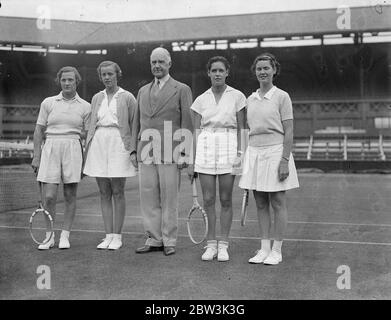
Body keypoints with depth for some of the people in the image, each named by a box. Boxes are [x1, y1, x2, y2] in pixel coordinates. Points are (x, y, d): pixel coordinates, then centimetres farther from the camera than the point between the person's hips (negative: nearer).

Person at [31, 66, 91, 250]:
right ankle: (49, 236, 11)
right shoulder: (48, 103, 7)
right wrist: (36, 156, 2)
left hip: (73, 150, 0)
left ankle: (65, 236, 15)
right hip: (50, 150, 0)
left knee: (70, 196, 3)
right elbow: (39, 131, 8)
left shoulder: (85, 106, 6)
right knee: (49, 197, -4)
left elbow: (88, 135, 10)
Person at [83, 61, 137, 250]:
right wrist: (87, 148, 13)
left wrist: (134, 151, -7)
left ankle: (117, 237, 6)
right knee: (104, 193, 5)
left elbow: (134, 125, 1)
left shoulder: (127, 98, 3)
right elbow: (91, 126, 19)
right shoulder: (96, 98, 16)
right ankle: (108, 236, 11)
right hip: (99, 144, 4)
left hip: (118, 145, -4)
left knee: (118, 192, -2)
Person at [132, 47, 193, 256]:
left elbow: (187, 123, -2)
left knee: (169, 199, 0)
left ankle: (169, 241, 10)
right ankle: (154, 239, 15)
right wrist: (134, 150, 11)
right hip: (146, 152, 5)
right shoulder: (143, 91, 18)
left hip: (170, 153, -4)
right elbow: (137, 122, 19)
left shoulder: (182, 89, 3)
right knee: (148, 199, 5)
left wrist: (185, 153, -8)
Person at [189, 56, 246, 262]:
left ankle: (223, 245, 12)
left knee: (226, 200, 2)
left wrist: (239, 152, -5)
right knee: (208, 200, 1)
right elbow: (197, 129, 8)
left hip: (228, 146, -2)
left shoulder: (237, 97, 3)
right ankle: (210, 244, 12)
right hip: (205, 146, 2)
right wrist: (194, 156, 2)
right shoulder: (201, 100, 8)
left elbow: (241, 128, 3)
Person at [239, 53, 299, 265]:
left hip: (275, 152, -5)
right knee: (260, 204, 8)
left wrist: (285, 160, -15)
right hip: (254, 153, 5)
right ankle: (264, 249, 16)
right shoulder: (250, 99, 12)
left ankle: (276, 251, 10)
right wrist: (247, 159, 12)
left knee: (278, 203, 1)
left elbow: (288, 132, -7)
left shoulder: (282, 97, -4)